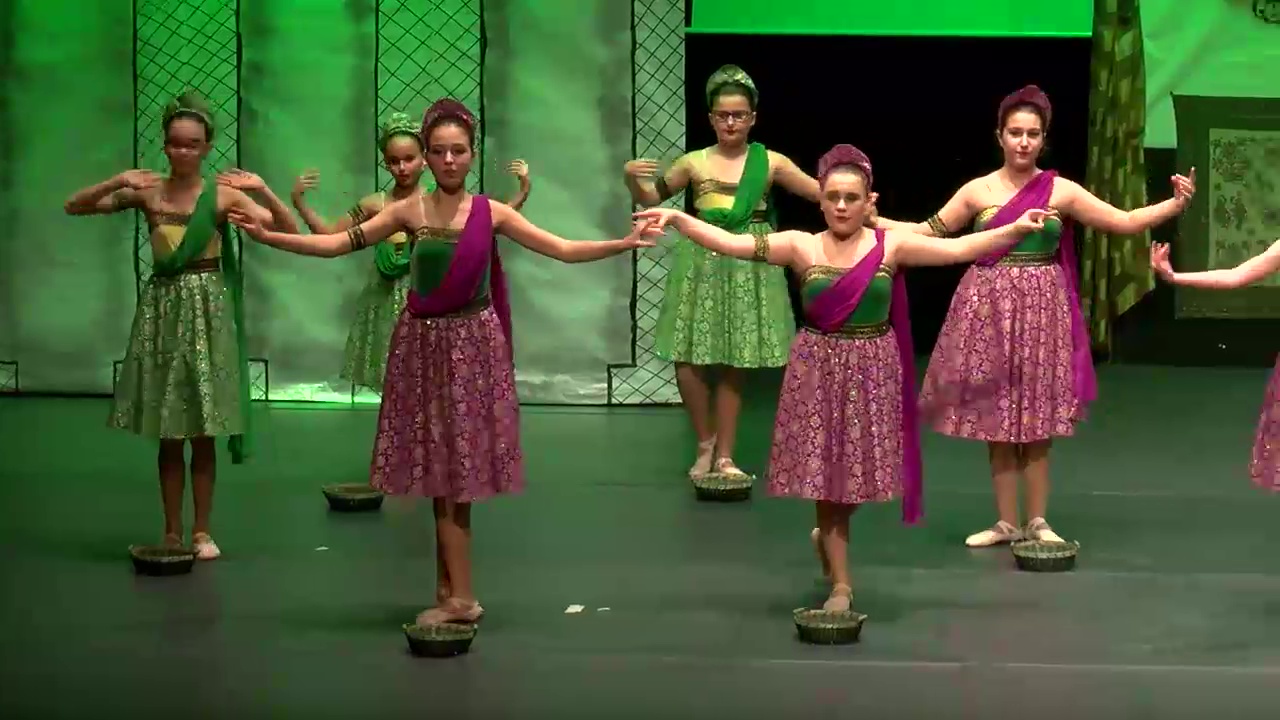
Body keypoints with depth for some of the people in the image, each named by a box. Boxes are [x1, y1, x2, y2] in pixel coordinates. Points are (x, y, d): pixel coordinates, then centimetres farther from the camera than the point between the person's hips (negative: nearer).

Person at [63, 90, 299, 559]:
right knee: (168, 433, 6)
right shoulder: (147, 192, 0)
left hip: (206, 310, -2)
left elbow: (290, 233, -7)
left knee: (203, 433, 2)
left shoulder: (223, 194, -5)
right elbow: (74, 207, 0)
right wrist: (119, 181, -15)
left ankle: (201, 531, 12)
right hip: (161, 308, 2)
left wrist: (263, 190, -22)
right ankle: (171, 531, 13)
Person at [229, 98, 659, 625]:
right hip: (426, 346, 1)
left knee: (458, 470, 1)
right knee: (442, 471, 4)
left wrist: (624, 243, -13)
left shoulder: (490, 213, -1)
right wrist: (267, 236, -10)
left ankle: (452, 594, 7)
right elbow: (336, 244, -2)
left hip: (473, 345, -1)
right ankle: (456, 596, 9)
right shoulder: (408, 212, 0)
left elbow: (564, 251, -2)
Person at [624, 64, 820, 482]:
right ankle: (705, 443, 17)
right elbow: (650, 199, 13)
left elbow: (823, 192, 3)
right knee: (688, 360, -6)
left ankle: (724, 455, 16)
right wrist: (631, 177, -7)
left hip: (748, 266, -1)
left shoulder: (770, 162, 1)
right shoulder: (695, 163, 3)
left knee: (734, 362, 3)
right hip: (702, 263, 1)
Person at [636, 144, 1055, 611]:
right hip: (819, 370, -1)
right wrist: (677, 218, -23)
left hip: (872, 372, 1)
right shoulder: (801, 247, -6)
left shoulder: (891, 246, -4)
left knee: (861, 466, 6)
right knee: (826, 467, 2)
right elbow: (731, 243, -12)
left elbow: (959, 249, -7)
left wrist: (1017, 228, -14)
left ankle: (829, 536, 40)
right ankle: (840, 585, 12)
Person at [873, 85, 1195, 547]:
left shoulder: (1061, 191, -1)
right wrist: (873, 220, 1)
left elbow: (1125, 223, 0)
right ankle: (1007, 522, 13)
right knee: (996, 418, 4)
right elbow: (929, 232, 8)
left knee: (1038, 418, 2)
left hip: (1041, 308, -1)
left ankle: (1037, 521, 12)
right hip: (990, 308, 1)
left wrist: (1176, 204, -11)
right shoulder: (977, 191, 1)